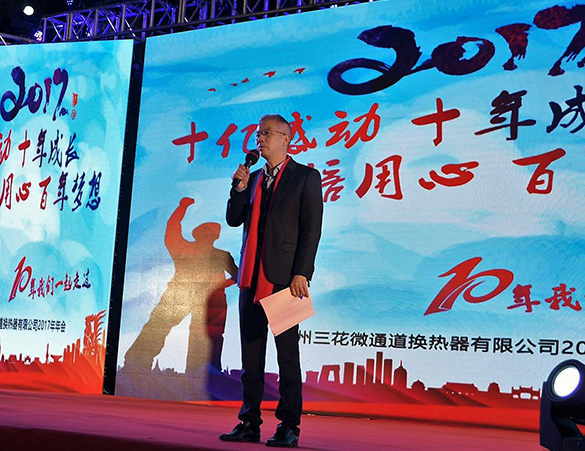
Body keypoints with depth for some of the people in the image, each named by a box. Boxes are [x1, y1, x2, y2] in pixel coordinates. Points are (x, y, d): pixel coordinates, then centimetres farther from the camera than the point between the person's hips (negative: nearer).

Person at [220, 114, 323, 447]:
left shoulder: (306, 177, 0)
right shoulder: (254, 178, 18)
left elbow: (312, 229, -7)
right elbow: (233, 220, 16)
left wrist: (301, 274, -15)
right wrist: (240, 188, 1)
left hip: (284, 277, -6)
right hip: (252, 277, 6)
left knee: (287, 351, -2)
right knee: (251, 352, 8)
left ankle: (289, 426, 2)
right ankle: (250, 423, 14)